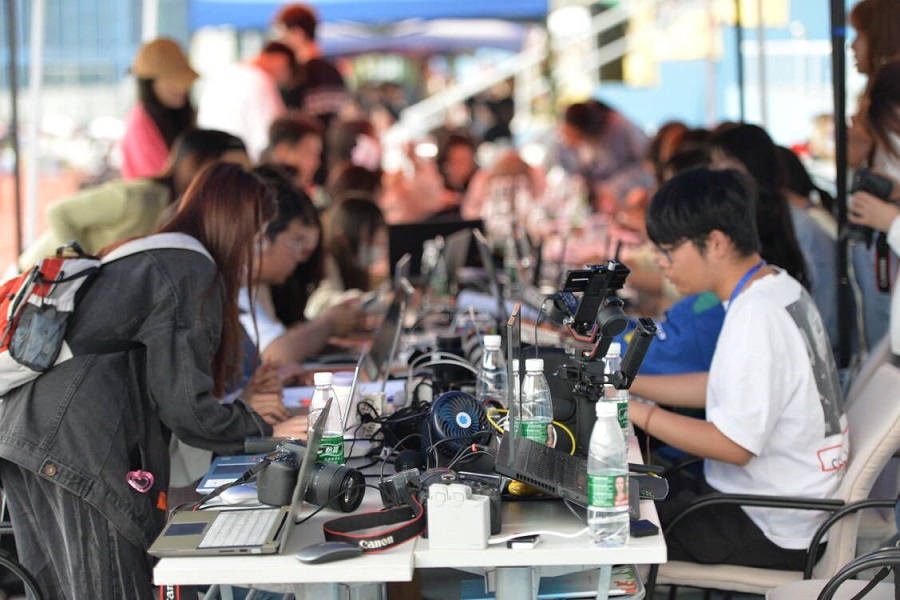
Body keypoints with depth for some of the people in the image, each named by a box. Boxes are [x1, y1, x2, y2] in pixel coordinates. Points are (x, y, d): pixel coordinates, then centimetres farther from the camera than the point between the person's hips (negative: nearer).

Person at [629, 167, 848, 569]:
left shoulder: (755, 318, -24)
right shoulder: (779, 288, 5)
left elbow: (734, 445, -25)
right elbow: (722, 388, 15)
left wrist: (638, 413, -18)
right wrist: (625, 384, 12)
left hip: (770, 532, -9)